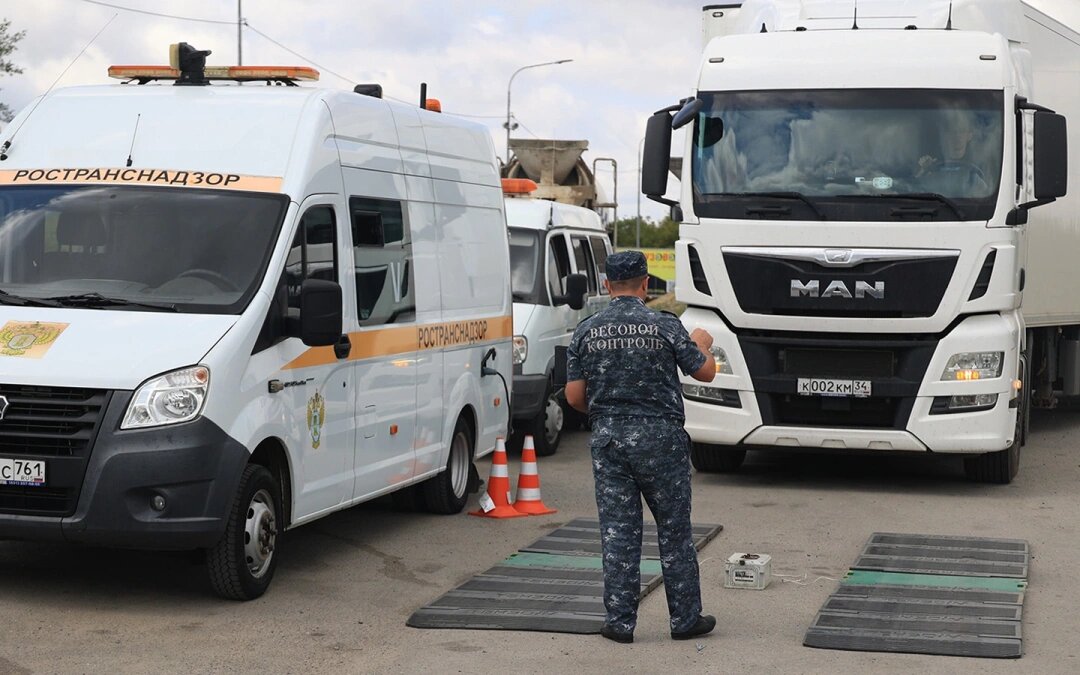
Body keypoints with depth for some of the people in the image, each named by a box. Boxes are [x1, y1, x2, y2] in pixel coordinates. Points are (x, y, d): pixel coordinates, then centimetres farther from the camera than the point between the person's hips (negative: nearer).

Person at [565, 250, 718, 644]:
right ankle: (685, 618, 15)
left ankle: (620, 622, 8)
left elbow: (574, 396, 2)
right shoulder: (665, 326, -8)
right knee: (674, 531, 8)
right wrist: (701, 344, 24)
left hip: (607, 438, 2)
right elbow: (705, 373, 2)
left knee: (618, 533, 6)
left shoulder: (586, 331, 0)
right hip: (659, 438, -2)